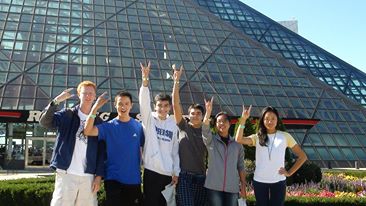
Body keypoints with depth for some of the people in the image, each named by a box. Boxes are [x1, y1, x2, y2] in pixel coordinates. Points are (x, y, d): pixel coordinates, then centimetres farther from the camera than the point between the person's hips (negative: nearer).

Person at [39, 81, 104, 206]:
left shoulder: (98, 122, 12)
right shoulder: (67, 115, 7)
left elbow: (101, 151, 8)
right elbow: (44, 122, -10)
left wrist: (99, 175, 0)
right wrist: (57, 101, -20)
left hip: (89, 176, 2)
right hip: (66, 174, -2)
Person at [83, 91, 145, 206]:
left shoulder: (138, 126, 2)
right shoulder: (109, 126, -4)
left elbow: (142, 149, 8)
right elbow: (87, 131, -19)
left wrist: (142, 170, 3)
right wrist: (95, 108, -24)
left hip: (134, 179, 2)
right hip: (113, 178, -2)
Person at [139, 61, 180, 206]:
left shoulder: (173, 125, 7)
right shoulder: (149, 119, 0)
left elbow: (175, 150, 9)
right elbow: (144, 102, -18)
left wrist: (176, 172, 6)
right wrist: (145, 80, -31)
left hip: (168, 173, 3)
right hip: (151, 170, -3)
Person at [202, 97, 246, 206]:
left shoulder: (237, 144, 9)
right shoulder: (211, 141, 3)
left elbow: (240, 166, 10)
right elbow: (205, 130, -18)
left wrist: (243, 184, 5)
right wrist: (208, 112, -31)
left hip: (232, 188, 2)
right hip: (214, 186, -1)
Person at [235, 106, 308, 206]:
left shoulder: (285, 136, 4)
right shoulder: (257, 137, 6)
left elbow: (302, 157, 7)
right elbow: (239, 139, -12)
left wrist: (289, 172, 0)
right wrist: (243, 119, -17)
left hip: (278, 181, -1)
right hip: (259, 181, 1)